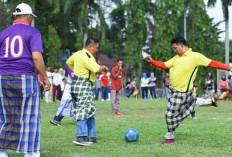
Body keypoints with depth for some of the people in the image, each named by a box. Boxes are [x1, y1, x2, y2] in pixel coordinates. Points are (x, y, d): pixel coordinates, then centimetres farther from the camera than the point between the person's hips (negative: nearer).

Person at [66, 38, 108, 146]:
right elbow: (97, 69, -28)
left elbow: (68, 62, 31)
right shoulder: (87, 57, -17)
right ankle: (80, 137, -16)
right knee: (84, 110, -12)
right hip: (84, 85, -10)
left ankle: (91, 136, 17)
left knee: (90, 111, 13)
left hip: (77, 83, 10)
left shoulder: (77, 54, 14)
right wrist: (104, 67, -7)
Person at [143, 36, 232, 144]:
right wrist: (152, 62, -4)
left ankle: (170, 137, 19)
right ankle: (210, 101, 45)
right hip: (175, 90, 8)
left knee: (171, 115, 0)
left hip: (181, 93, -8)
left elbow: (212, 63, -12)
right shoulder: (176, 58, 9)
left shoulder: (196, 56, -14)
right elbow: (164, 65, 9)